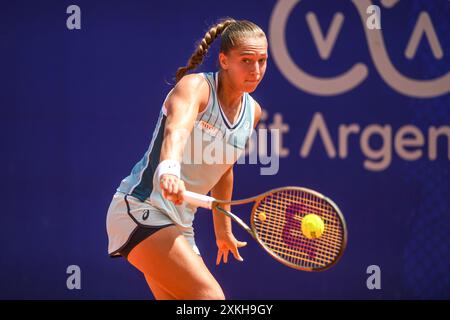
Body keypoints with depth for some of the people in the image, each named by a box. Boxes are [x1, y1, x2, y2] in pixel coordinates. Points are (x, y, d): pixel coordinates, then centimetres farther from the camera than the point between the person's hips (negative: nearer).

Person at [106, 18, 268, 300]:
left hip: (180, 224, 8)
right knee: (210, 296, -23)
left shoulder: (252, 112, 9)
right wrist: (169, 171, -57)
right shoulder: (196, 86, -14)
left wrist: (222, 229, 31)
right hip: (141, 208, -8)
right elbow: (177, 130, -36)